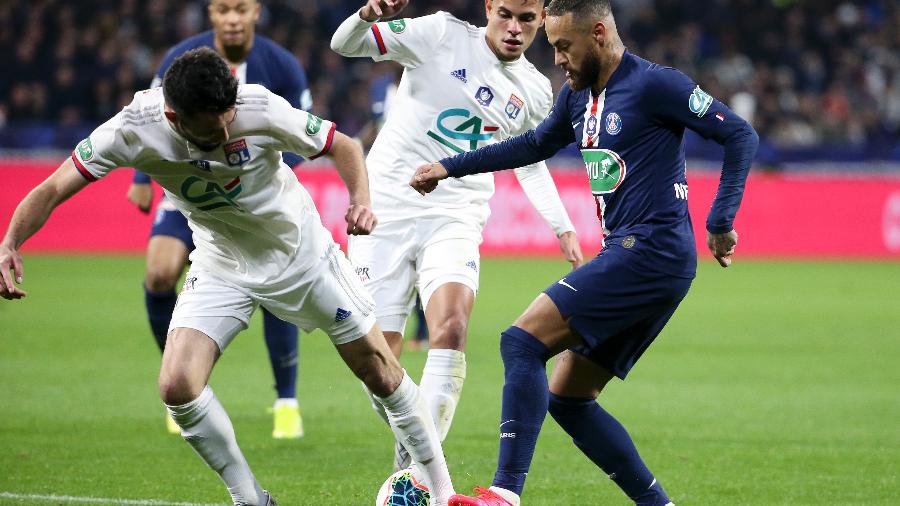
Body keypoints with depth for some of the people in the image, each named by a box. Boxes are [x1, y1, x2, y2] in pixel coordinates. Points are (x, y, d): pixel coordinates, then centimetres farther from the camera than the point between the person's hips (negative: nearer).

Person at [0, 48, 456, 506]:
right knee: (177, 386, -18)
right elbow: (53, 190, -25)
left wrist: (361, 200, -31)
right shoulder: (133, 130, -27)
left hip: (302, 255, -1)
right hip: (221, 267, 1)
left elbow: (341, 146, -12)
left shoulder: (262, 109, -28)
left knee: (379, 372, 3)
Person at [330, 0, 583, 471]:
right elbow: (344, 44, -6)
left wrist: (563, 227, 20)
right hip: (386, 207, -2)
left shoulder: (534, 92, 9)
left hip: (455, 220, 2)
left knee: (450, 331, -25)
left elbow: (530, 165, 28)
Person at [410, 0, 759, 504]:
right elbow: (535, 145, 34)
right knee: (567, 399, 7)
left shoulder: (654, 84, -9)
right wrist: (450, 167, 33)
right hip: (629, 255, 9)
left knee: (523, 342, -16)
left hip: (651, 251, -9)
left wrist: (721, 221, -16)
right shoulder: (578, 94, 16)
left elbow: (741, 135, -10)